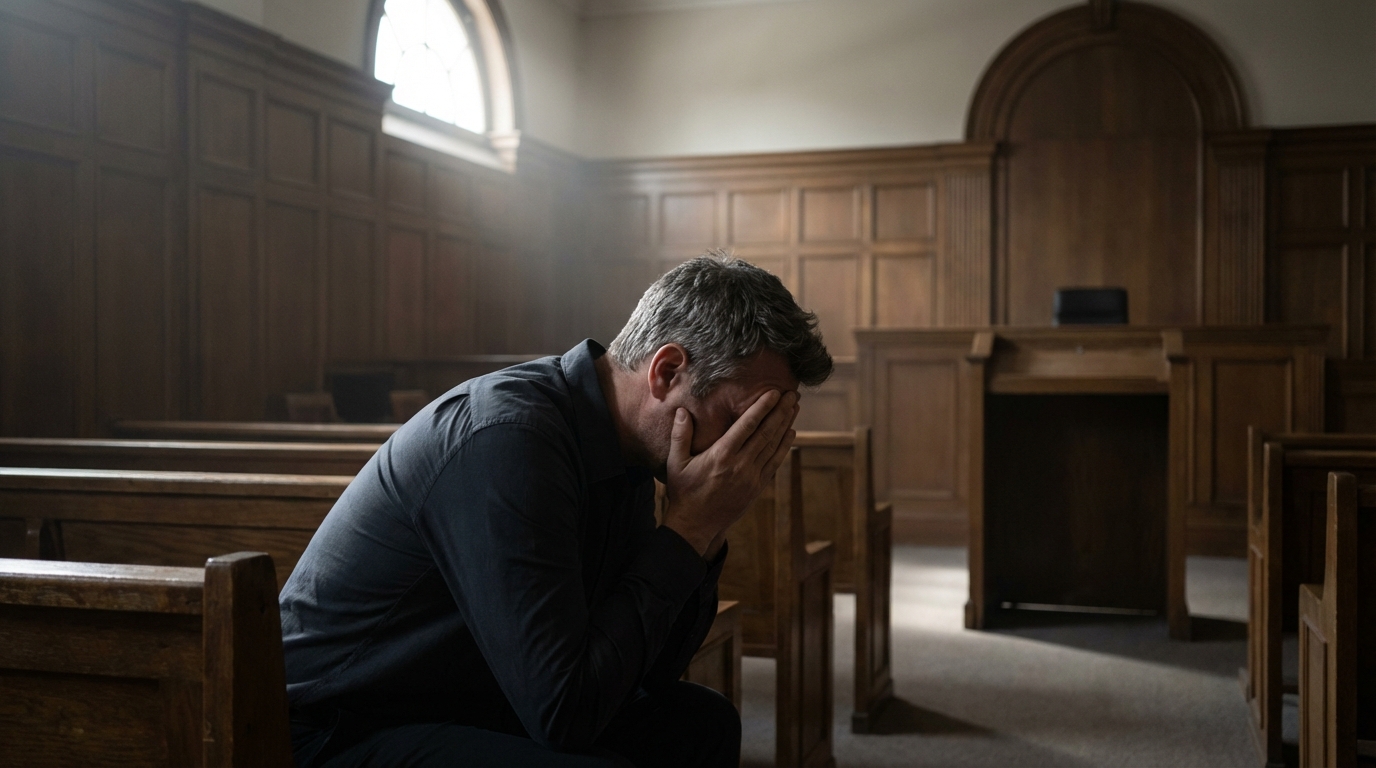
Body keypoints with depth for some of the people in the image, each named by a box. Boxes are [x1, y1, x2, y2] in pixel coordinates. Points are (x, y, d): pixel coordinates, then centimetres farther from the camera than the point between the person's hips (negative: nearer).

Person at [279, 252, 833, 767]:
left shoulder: (618, 449, 1)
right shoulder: (508, 436, -28)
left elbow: (657, 672, 6)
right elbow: (564, 712, -30)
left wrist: (705, 527, -8)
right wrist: (686, 529, -23)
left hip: (466, 709, 9)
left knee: (703, 721, 9)